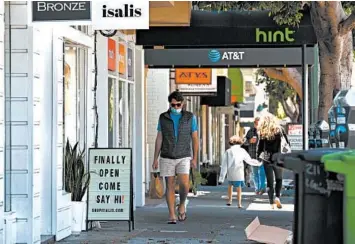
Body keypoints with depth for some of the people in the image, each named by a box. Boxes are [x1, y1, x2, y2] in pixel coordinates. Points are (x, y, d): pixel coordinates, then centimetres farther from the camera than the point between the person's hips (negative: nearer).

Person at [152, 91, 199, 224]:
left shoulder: (190, 117, -1)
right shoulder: (163, 117, 2)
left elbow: (195, 138, 3)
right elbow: (159, 138, 5)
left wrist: (194, 158, -3)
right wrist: (155, 158, 1)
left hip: (183, 157, -1)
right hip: (167, 158, 1)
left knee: (184, 184, -17)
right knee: (170, 185, 0)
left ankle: (182, 205, 10)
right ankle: (172, 215, 5)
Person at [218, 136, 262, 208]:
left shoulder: (228, 152, 2)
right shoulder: (242, 151, 1)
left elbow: (224, 166, 1)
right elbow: (249, 160, 11)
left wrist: (221, 178, 1)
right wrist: (258, 163, 29)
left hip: (230, 174, 1)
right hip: (239, 173, -1)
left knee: (230, 185, 25)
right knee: (239, 188, 7)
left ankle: (229, 200, 28)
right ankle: (239, 203, 1)